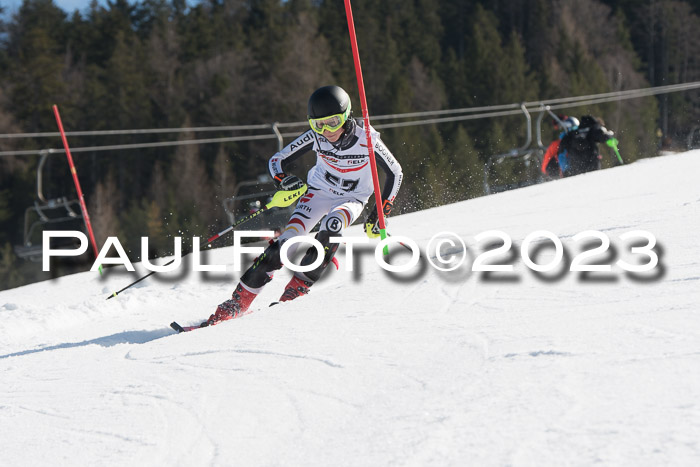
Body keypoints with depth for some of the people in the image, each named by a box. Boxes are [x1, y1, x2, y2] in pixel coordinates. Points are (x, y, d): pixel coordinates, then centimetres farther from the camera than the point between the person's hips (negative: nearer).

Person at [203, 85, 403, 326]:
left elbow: (395, 173, -11)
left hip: (352, 199, -1)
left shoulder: (367, 139, -25)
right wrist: (283, 180, -33)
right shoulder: (316, 137, -19)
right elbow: (277, 160, -10)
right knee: (290, 237, -19)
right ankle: (239, 301, -17)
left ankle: (298, 287, -24)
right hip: (320, 191, 1)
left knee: (332, 225, -35)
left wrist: (379, 213, -13)